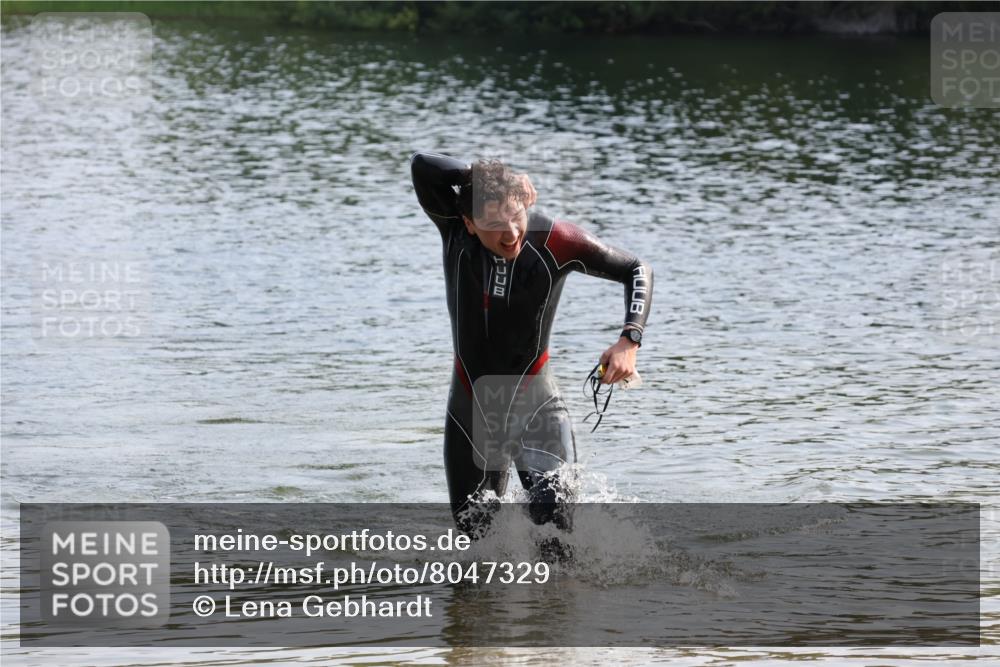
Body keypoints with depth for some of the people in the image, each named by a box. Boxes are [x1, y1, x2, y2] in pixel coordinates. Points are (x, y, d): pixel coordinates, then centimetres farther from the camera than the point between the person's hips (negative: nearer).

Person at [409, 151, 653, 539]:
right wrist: (481, 177, -26)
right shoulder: (455, 230, -16)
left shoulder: (555, 241, -18)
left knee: (551, 515, -26)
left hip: (535, 406, -2)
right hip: (471, 414, 2)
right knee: (473, 531, 13)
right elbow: (422, 166, -34)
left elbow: (637, 270, -5)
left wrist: (629, 340, -19)